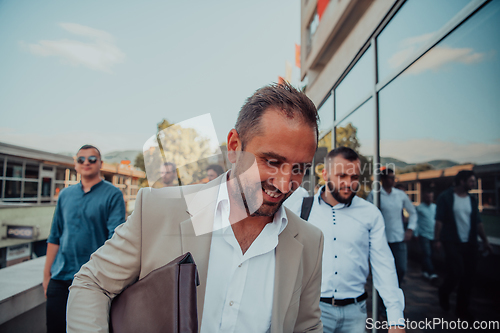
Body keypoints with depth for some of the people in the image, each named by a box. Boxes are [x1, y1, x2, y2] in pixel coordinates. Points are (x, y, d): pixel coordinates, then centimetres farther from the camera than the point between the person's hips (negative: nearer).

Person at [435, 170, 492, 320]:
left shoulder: (472, 200, 12)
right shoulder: (446, 197, -4)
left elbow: (478, 222, 15)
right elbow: (439, 220, -5)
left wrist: (485, 240, 8)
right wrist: (438, 239, -9)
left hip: (470, 244, 5)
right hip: (452, 243, -5)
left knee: (468, 277, 5)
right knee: (455, 273, -12)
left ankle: (462, 308, 21)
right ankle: (444, 294, 19)